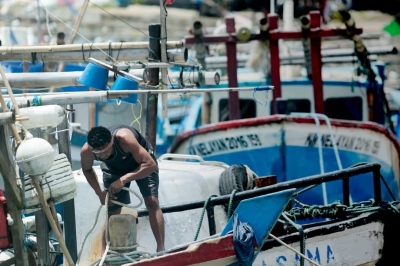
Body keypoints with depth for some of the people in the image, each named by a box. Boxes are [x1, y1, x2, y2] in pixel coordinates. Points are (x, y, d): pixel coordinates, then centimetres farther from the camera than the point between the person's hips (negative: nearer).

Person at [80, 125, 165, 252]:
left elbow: (151, 164, -43)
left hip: (141, 162, -3)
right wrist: (100, 193, -15)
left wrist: (123, 180, -46)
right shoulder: (86, 151, -31)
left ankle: (161, 250, -17)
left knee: (152, 202, -18)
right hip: (113, 168, 3)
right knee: (112, 214, 0)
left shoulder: (124, 138, -44)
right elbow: (87, 170, -5)